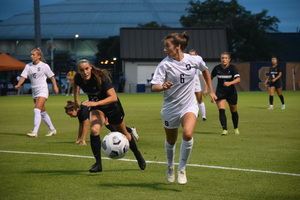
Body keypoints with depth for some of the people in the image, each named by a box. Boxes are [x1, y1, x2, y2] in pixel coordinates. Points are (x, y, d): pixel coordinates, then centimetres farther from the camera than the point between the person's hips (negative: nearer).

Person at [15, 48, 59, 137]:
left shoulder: (44, 66, -8)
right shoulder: (28, 66, 5)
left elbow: (51, 76, 0)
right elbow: (23, 76, -3)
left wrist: (55, 86, -10)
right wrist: (18, 85, -19)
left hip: (43, 90, -7)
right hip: (34, 91, 7)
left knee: (37, 110, -19)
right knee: (42, 112, 14)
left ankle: (35, 132, -24)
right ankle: (52, 129, 29)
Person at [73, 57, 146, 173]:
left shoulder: (101, 78, -35)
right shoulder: (78, 78, -20)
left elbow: (114, 97, -43)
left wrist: (96, 103, -53)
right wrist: (76, 100, 15)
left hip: (111, 106, -3)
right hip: (96, 108, 3)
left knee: (123, 134, 15)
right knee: (94, 130, -26)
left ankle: (138, 156, 42)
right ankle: (98, 164, -16)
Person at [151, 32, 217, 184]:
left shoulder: (195, 60, -8)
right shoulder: (165, 64, -14)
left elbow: (205, 70, 15)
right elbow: (154, 87, -23)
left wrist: (211, 91, 16)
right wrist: (163, 87, -45)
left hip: (189, 106, -1)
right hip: (170, 107, 1)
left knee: (187, 134, -27)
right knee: (170, 141, 14)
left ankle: (182, 169, -7)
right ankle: (170, 166, 46)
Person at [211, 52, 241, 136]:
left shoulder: (232, 68, -12)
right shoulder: (217, 68, -4)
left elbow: (238, 79, -24)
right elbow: (211, 77, 14)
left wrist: (230, 83, -41)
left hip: (231, 92, -1)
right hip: (220, 92, 1)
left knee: (234, 111, 12)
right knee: (221, 110, -18)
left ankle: (236, 128, 34)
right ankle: (224, 129, -20)